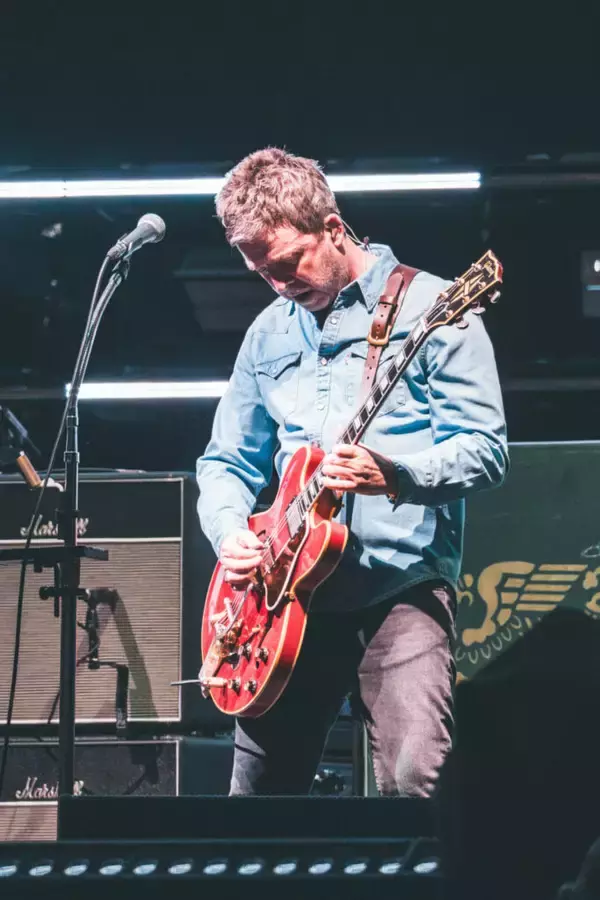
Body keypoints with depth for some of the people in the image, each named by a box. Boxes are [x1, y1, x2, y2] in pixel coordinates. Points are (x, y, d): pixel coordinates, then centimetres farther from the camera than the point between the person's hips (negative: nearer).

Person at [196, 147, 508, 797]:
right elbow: (227, 462, 20)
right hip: (290, 592, 5)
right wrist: (231, 532, 0)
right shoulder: (269, 334, 14)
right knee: (258, 793, 7)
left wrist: (392, 474, -24)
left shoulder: (430, 306, -3)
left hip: (403, 587, -5)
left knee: (413, 781, -21)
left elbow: (485, 450, -8)